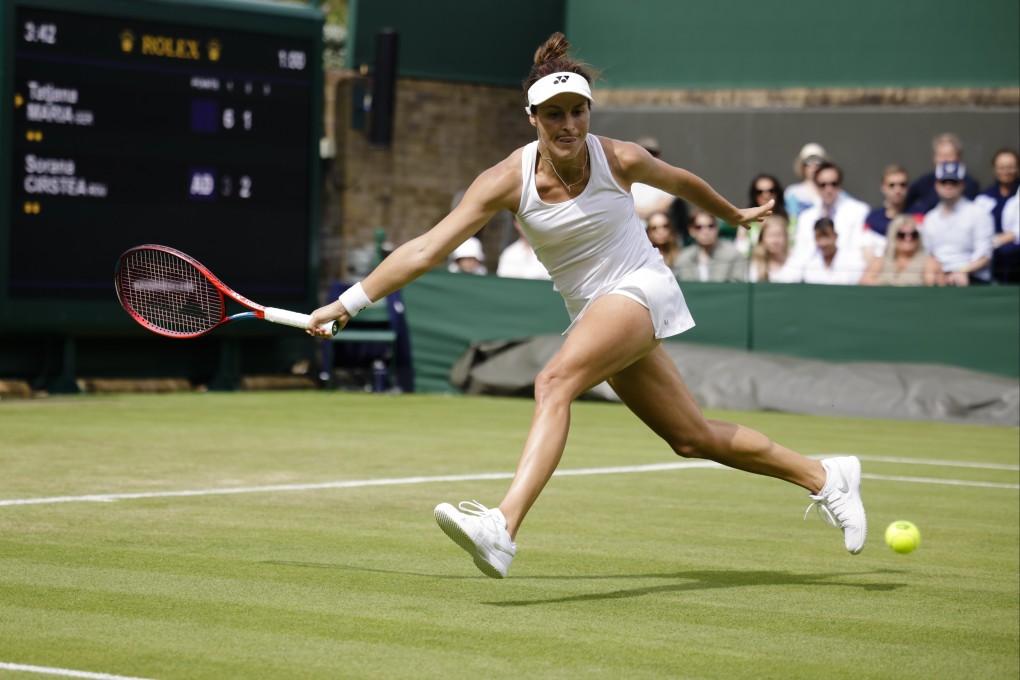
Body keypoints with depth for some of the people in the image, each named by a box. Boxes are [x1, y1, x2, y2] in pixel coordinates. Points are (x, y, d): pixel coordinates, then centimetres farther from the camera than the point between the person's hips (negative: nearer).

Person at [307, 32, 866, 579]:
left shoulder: (620, 160, -13)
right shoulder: (508, 180, -11)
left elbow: (681, 182, 10)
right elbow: (426, 249, -14)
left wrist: (734, 214, 28)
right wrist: (349, 302, -21)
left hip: (640, 287, -4)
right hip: (591, 311, 4)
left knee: (554, 383, -29)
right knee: (693, 439, 11)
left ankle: (503, 527, -43)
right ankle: (824, 477, 30)